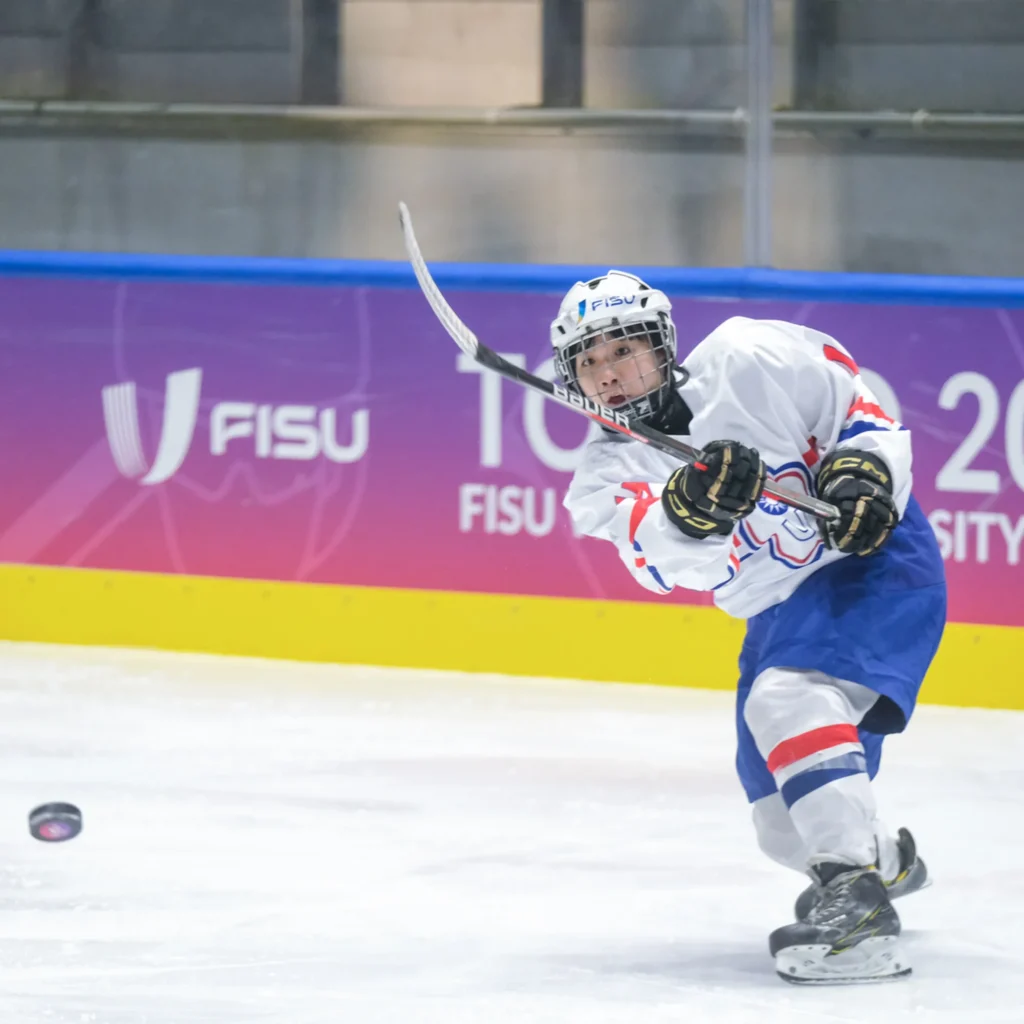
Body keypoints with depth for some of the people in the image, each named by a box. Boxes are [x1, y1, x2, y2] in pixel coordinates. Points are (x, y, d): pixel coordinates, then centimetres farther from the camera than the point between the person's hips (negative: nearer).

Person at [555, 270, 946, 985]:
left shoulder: (744, 360, -15)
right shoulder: (606, 482, -6)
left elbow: (851, 395, -3)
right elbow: (662, 556, -27)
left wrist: (865, 469, -21)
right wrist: (687, 509, -48)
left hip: (874, 557, -7)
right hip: (780, 614, 7)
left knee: (789, 698, -33)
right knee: (786, 829, 9)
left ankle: (859, 904, -38)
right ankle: (885, 860, 43)